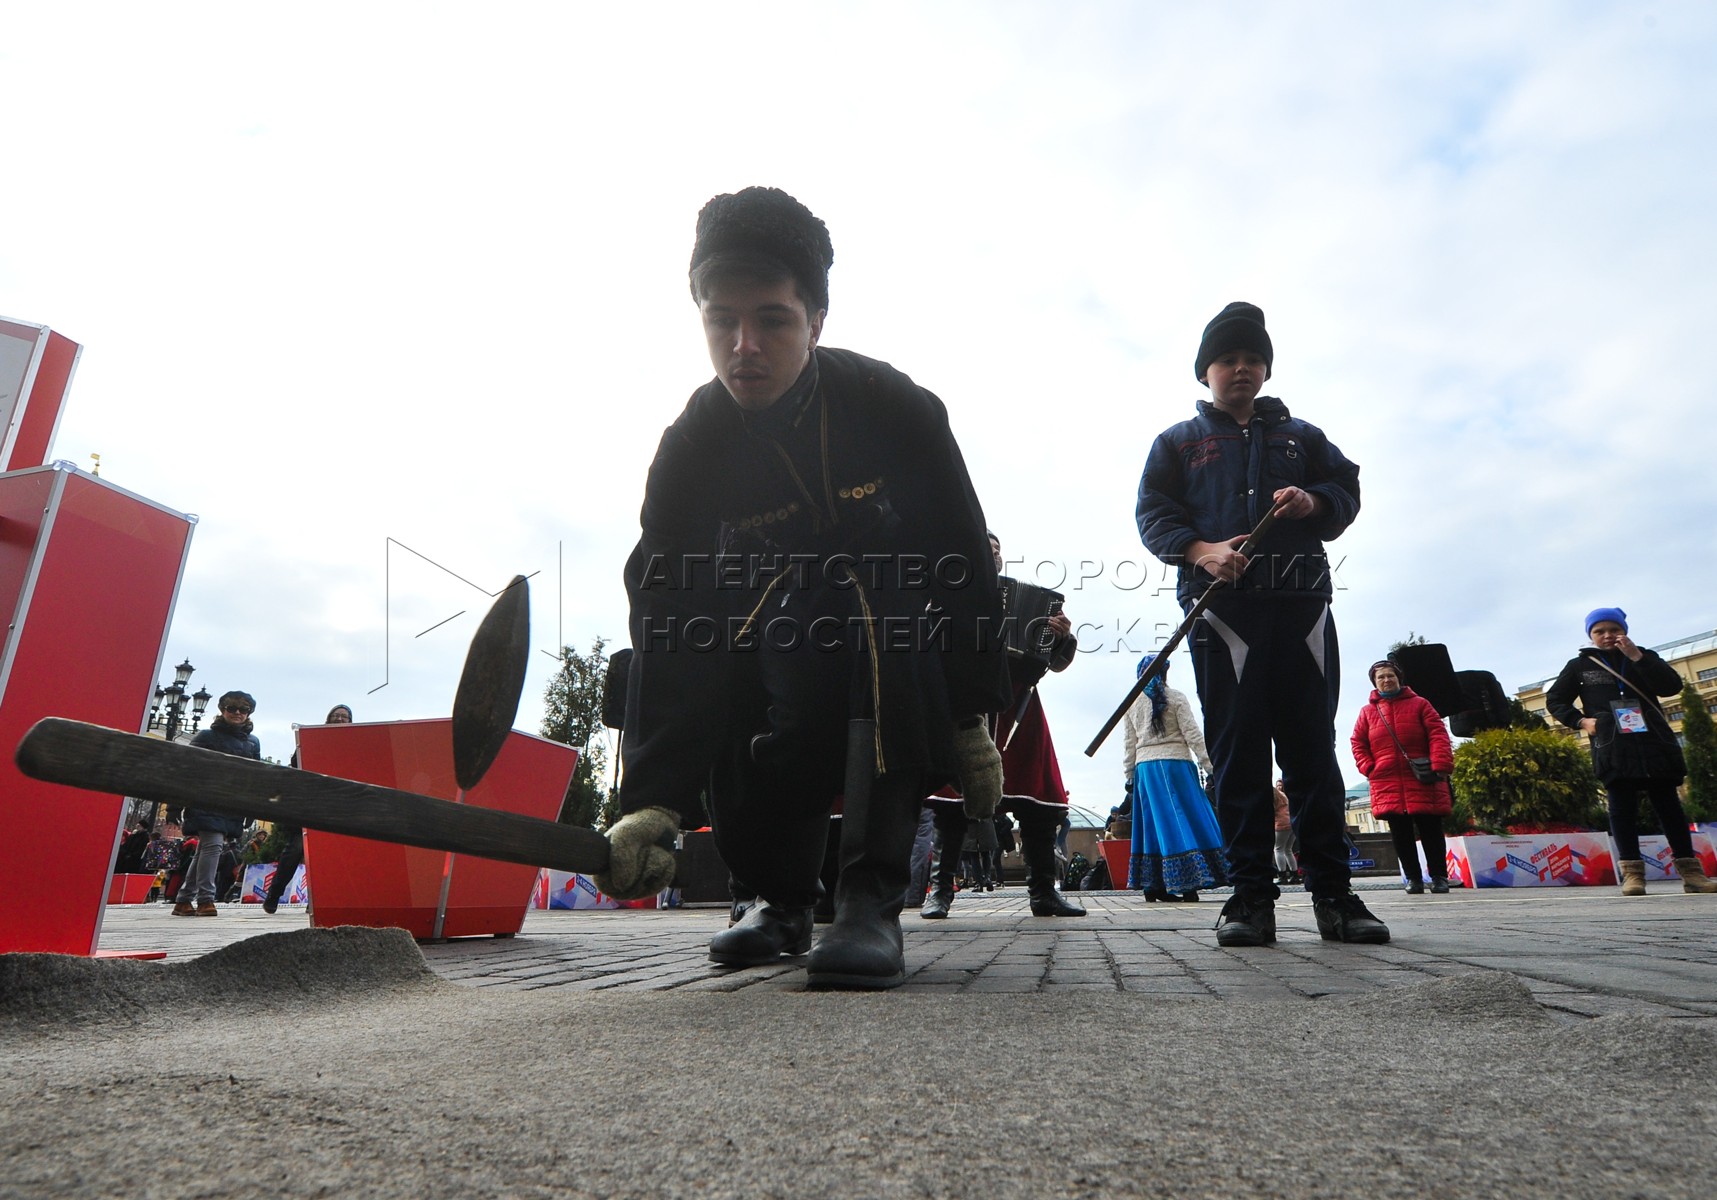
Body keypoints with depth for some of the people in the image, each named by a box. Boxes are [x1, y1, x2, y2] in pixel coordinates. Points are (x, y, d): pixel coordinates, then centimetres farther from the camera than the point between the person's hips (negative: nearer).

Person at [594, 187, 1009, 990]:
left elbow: (964, 561, -14)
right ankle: (781, 898, 9)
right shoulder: (691, 450, -19)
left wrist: (972, 719, -14)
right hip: (777, 618, 3)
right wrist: (650, 802, -32)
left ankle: (872, 899, -32)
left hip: (896, 605, -2)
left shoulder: (895, 409, -22)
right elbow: (667, 632, -24)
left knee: (887, 634, -35)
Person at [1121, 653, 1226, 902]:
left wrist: (1129, 776, 14)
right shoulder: (1176, 698, 0)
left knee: (1154, 823, 6)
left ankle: (1152, 884, 5)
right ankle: (1188, 884, -8)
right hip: (1176, 764, -4)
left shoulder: (1132, 704, 10)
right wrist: (1209, 766, -4)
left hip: (1145, 768, 4)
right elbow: (1192, 734, -6)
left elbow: (1130, 744, 10)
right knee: (1184, 820, -3)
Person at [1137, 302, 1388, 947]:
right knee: (1237, 752, -4)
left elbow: (1348, 491, 20)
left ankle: (1332, 893, 6)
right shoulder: (1178, 442, 18)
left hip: (1303, 603, 2)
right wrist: (1202, 550, -12)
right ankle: (1251, 894, 0)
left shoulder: (1301, 435, 25)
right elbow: (1152, 513, 7)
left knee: (1313, 748, 0)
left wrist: (1313, 502, -4)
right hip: (1221, 605, -2)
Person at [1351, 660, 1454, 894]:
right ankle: (1413, 878, 11)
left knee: (1431, 831, 2)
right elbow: (1358, 743, 13)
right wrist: (1369, 768, -1)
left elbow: (1438, 735, -2)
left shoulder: (1419, 704, 7)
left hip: (1422, 782, -2)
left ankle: (1439, 876, 14)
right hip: (1387, 784, 2)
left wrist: (1440, 766, -15)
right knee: (1401, 835, 3)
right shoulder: (1367, 712, 12)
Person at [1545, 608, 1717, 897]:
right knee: (1622, 808, -5)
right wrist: (1580, 721, -1)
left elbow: (1672, 686, -4)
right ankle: (1632, 872, -4)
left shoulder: (1645, 657, 13)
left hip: (1654, 742, 1)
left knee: (1668, 805, 3)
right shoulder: (1579, 665, 10)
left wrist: (1637, 657, -9)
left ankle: (1690, 871, 8)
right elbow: (1555, 700, 15)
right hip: (1613, 747, -1)